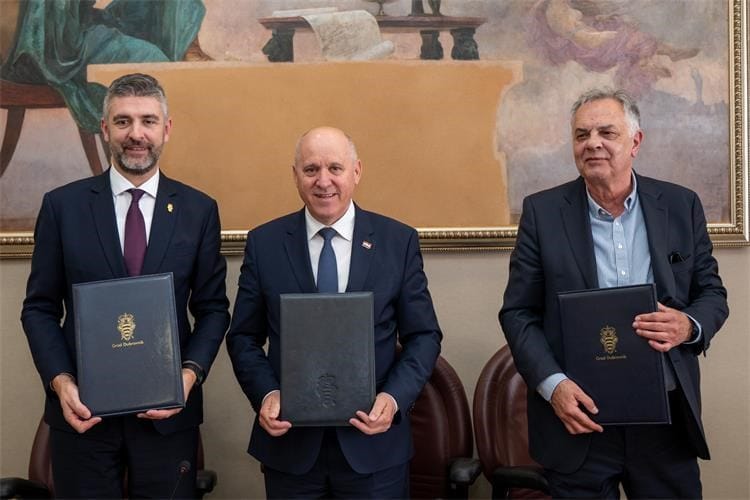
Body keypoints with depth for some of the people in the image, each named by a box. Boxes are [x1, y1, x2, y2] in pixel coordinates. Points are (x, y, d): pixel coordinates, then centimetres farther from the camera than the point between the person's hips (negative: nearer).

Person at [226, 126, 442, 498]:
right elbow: (243, 337, 4)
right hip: (289, 442, 1)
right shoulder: (264, 243, 0)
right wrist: (266, 394, -13)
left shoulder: (399, 241, -2)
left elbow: (424, 336, 1)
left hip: (374, 442, 0)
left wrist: (395, 397, -15)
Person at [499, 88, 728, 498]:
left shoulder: (681, 206, 3)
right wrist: (552, 384, -16)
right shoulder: (542, 211, -2)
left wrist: (689, 326, -14)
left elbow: (712, 293, 8)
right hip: (579, 417, -1)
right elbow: (518, 312, -2)